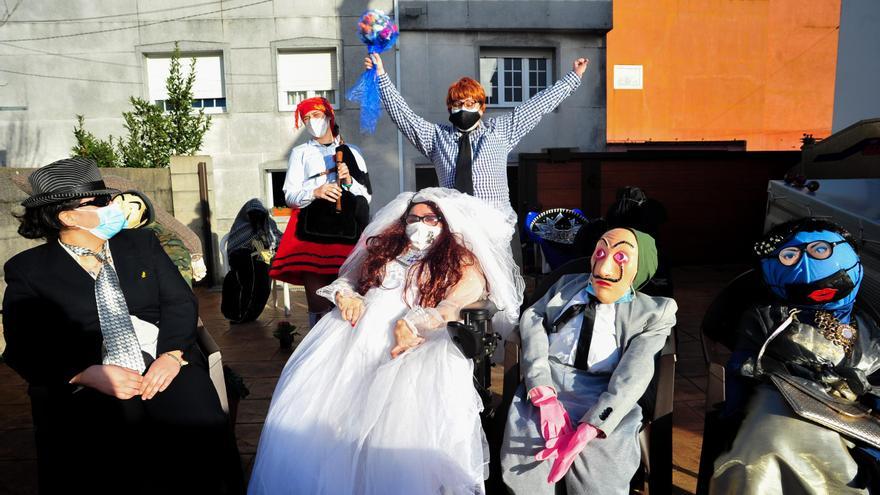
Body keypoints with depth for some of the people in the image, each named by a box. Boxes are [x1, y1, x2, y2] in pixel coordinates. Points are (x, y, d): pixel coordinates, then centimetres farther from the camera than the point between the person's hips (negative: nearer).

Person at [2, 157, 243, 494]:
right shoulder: (28, 270, 9)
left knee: (204, 432, -26)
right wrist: (90, 373, -16)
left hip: (163, 365, 2)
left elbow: (180, 300, 8)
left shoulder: (142, 243, 17)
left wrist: (172, 354, -11)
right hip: (84, 387, -1)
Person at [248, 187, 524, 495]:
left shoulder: (461, 259, 12)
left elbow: (461, 301, -6)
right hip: (359, 329, 4)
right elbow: (347, 278, 29)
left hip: (419, 342, -4)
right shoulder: (385, 248, 28)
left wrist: (416, 324, -21)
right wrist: (344, 294, 4)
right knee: (303, 400, -15)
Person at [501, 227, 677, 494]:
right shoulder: (568, 284, 19)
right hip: (543, 385, 2)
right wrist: (544, 396, -14)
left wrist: (586, 431, -21)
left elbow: (634, 374, -5)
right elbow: (531, 321, 4)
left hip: (604, 405, -1)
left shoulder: (655, 312, 10)